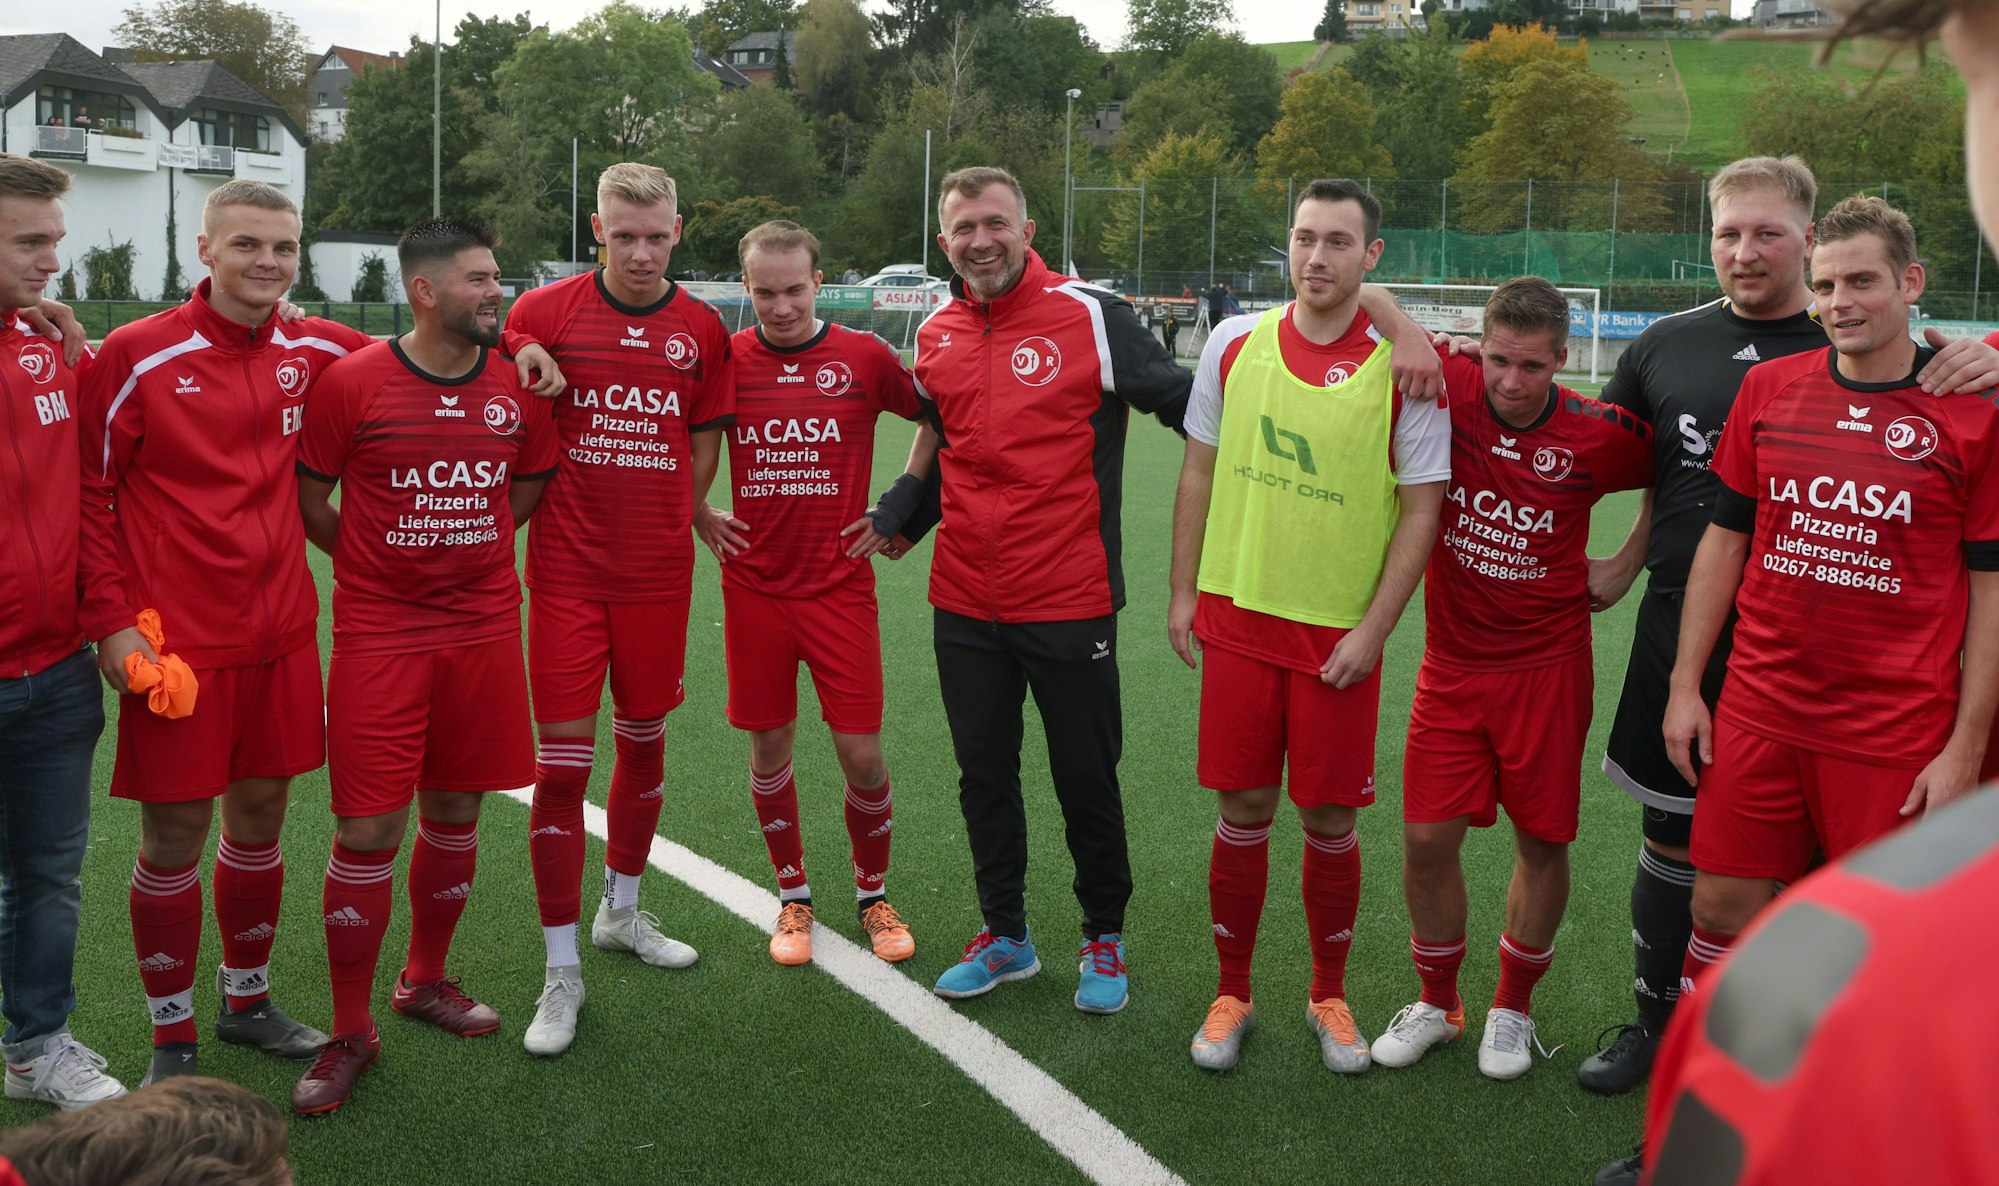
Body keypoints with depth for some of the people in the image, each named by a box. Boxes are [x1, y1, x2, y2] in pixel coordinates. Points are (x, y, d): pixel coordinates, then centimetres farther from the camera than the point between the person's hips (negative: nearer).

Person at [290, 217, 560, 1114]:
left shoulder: (518, 385, 3)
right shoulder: (352, 382, -8)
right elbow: (307, 496, 2)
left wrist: (461, 549, 11)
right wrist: (378, 562, 4)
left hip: (484, 629, 4)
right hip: (379, 636, -3)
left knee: (455, 814, 12)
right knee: (369, 830, -4)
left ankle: (425, 980, 34)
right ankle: (350, 1034, 11)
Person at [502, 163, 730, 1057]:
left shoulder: (701, 330, 4)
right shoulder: (544, 313, -4)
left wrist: (669, 522, 7)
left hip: (658, 575, 3)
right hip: (567, 573, -3)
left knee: (644, 741, 14)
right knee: (561, 762, -4)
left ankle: (620, 910, 37)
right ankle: (561, 971, 7)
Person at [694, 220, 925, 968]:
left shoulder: (865, 358, -2)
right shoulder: (724, 360, 1)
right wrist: (698, 514, 5)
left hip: (840, 585, -1)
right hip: (755, 588, 1)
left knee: (862, 755, -1)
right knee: (770, 749, 8)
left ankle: (873, 895, 23)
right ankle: (793, 898, 27)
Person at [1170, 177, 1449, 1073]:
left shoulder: (1403, 368, -6)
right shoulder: (1235, 344, 2)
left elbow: (1421, 510, -4)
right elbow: (1199, 471, 10)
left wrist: (1372, 631, -8)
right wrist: (1183, 592, 7)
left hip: (1340, 632, -1)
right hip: (1237, 618, 2)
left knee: (1330, 819, 7)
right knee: (1242, 811, 7)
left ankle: (1329, 997, 28)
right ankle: (1232, 996, 24)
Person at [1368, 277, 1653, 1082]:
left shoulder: (1599, 435, -10)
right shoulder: (1449, 391, -10)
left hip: (1546, 667, -1)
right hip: (1452, 662, 1)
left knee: (1542, 843, 6)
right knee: (1427, 838, 0)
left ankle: (1513, 1008, 29)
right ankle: (1437, 1001, 24)